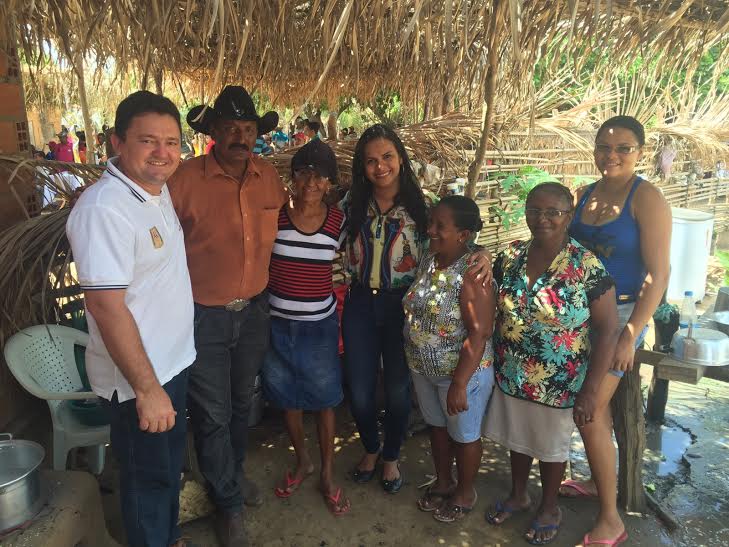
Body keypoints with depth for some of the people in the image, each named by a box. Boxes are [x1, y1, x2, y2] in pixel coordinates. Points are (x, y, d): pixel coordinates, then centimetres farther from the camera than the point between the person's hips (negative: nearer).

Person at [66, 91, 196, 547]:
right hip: (138, 377, -9)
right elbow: (107, 305, -28)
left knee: (171, 462, 26)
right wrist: (147, 389, -26)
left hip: (174, 360, 9)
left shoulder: (159, 189, 4)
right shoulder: (104, 209, -25)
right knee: (149, 476, 11)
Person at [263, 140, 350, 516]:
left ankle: (327, 474, 29)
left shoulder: (339, 222, -6)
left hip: (319, 325, 0)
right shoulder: (274, 216, -11)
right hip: (278, 323, 0)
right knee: (287, 396, 16)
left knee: (324, 398, 10)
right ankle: (302, 461, 39)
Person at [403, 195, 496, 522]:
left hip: (461, 372, -7)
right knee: (436, 426, 24)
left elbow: (478, 334, -27)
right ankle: (443, 482, 46)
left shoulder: (472, 275, -25)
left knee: (463, 434, 15)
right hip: (424, 369, 7)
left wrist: (459, 384, -26)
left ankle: (465, 492, 38)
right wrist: (415, 361, 13)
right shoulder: (428, 261, -2)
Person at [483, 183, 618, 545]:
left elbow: (607, 330, -15)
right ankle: (518, 495, 47)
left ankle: (549, 507, 42)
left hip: (558, 384, -3)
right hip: (510, 376, 4)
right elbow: (494, 311, 5)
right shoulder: (509, 257, -5)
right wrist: (494, 363, 1)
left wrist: (590, 390, -17)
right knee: (516, 438, 22)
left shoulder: (587, 267, -17)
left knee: (551, 446, 17)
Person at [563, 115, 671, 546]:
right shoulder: (584, 195, 5)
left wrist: (631, 335, -19)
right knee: (595, 404, 17)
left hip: (620, 314, -6)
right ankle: (599, 480, 38)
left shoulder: (647, 199, -13)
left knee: (589, 410, -6)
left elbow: (658, 274, -16)